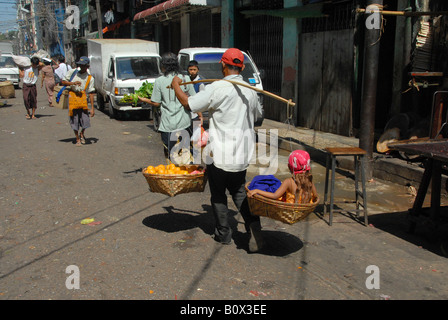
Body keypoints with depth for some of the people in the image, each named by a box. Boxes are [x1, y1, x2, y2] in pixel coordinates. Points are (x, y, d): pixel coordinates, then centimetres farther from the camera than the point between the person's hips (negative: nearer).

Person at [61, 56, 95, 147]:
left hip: (83, 98, -1)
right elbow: (63, 82, 10)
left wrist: (92, 108, -4)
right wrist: (73, 83, -9)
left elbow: (91, 93, 1)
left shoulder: (90, 78, 5)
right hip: (72, 97, 1)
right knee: (74, 120, 3)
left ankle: (82, 134, 22)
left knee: (85, 119, -9)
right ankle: (77, 139, 19)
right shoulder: (72, 72, 9)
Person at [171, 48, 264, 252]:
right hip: (242, 154, 5)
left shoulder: (218, 88, -15)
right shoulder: (250, 91, 4)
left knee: (218, 195, 12)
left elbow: (188, 103, -10)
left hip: (220, 153, -5)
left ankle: (223, 234, 21)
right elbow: (257, 114, 21)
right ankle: (252, 223, 1)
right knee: (239, 191, 20)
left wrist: (176, 85, 7)